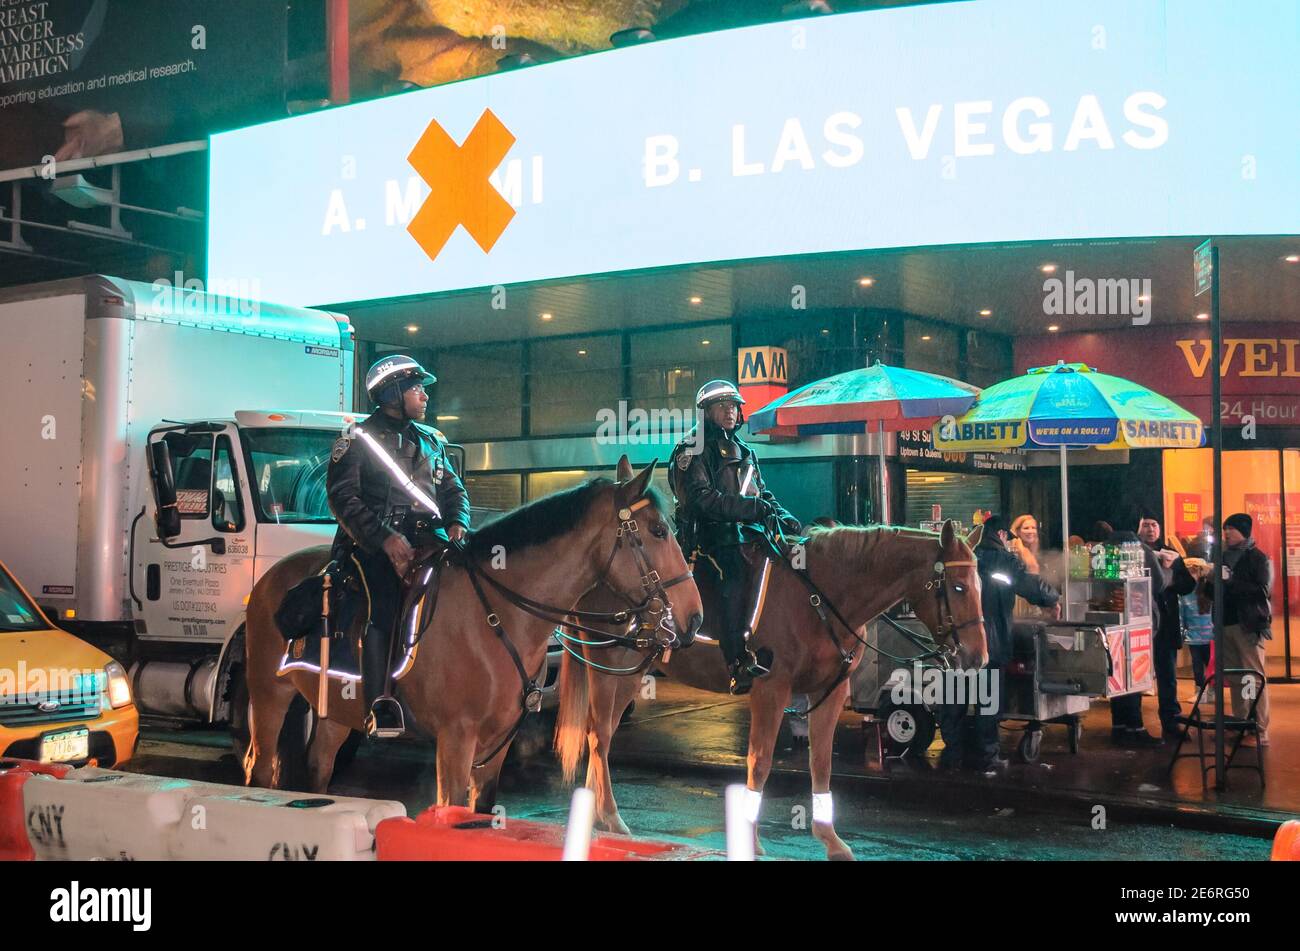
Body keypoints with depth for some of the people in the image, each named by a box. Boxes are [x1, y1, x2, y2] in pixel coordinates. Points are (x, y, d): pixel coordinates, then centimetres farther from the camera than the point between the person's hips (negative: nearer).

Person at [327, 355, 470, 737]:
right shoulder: (358, 440, 6)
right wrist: (386, 537, -18)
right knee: (383, 608, -26)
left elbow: (453, 490, 24)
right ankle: (382, 709, -29)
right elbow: (343, 497, -5)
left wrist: (457, 523, 0)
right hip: (375, 544, -5)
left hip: (428, 537, 5)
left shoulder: (431, 440, 24)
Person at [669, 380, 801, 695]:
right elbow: (702, 498, -12)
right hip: (713, 536, -7)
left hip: (748, 530, 7)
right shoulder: (693, 451, 2)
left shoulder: (744, 451, 26)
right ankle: (739, 663, -37)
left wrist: (782, 515, 4)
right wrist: (752, 508, -19)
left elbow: (763, 494, 27)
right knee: (736, 576, -31)